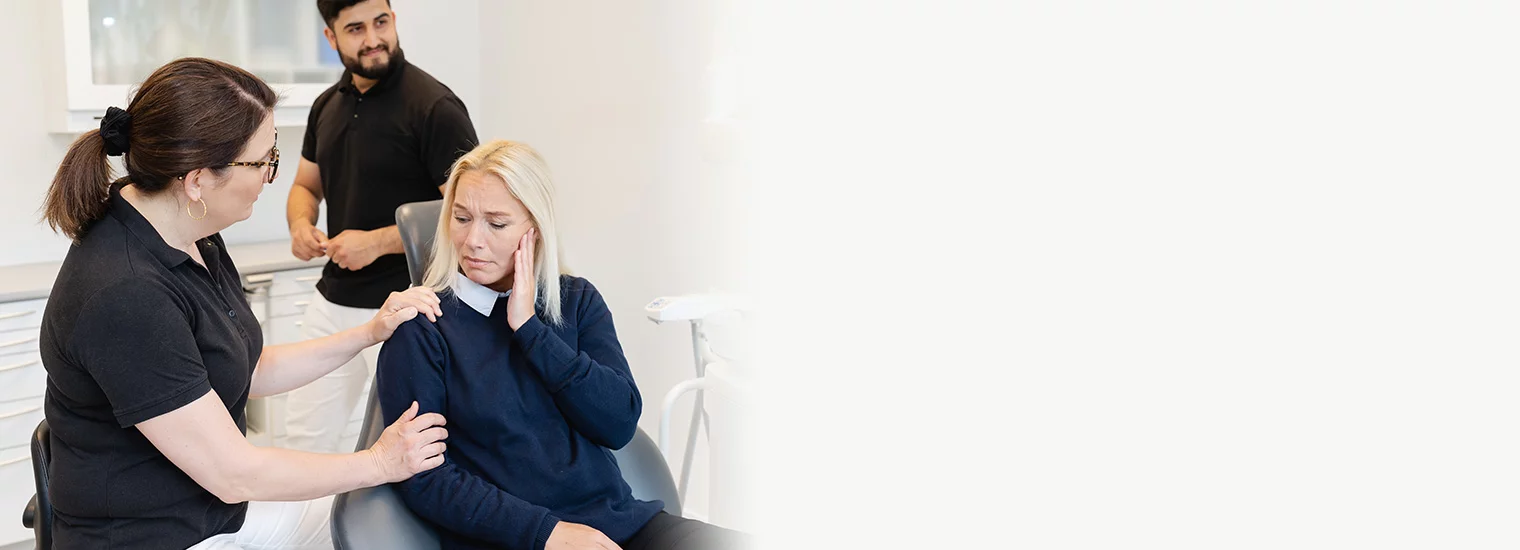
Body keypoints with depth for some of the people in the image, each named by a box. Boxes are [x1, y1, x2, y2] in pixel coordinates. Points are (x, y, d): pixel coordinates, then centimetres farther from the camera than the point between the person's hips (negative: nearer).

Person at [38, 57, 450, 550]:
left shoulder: (195, 240, 0)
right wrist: (380, 463, -13)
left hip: (220, 505, 9)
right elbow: (233, 474, -24)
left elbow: (250, 372, 12)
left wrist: (369, 333, 4)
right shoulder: (123, 296, -29)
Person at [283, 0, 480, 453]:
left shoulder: (434, 106, -13)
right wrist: (301, 224, -2)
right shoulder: (328, 105, 8)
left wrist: (378, 241, -19)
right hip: (333, 300, 7)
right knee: (304, 436, 13)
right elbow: (306, 185, 20)